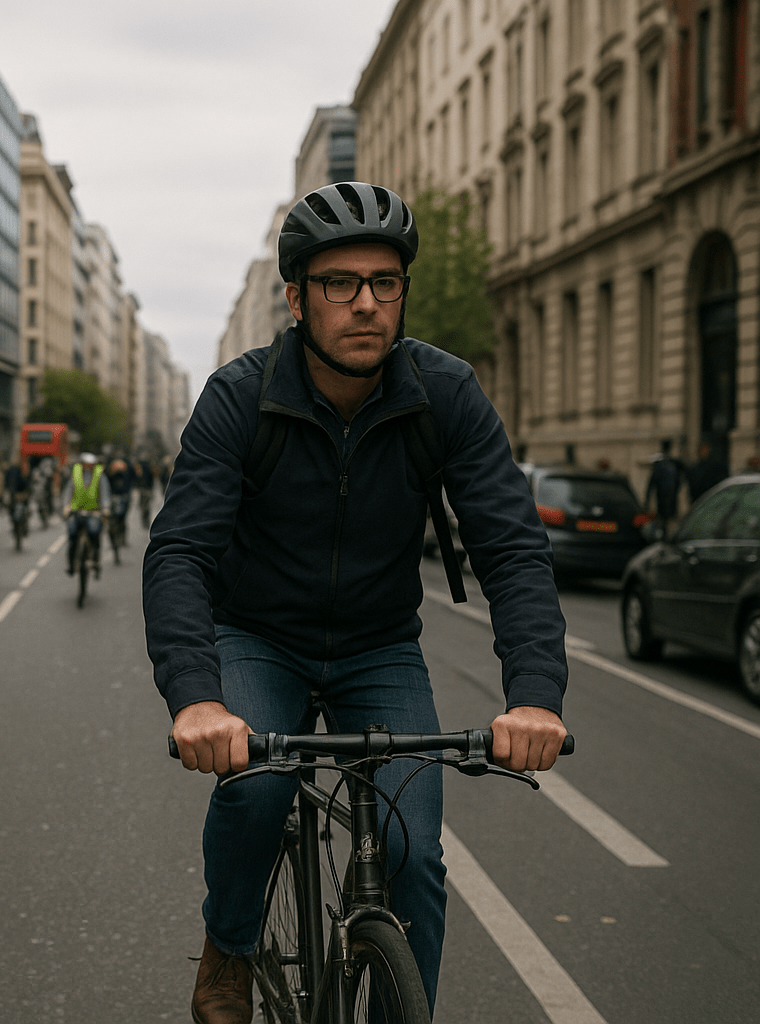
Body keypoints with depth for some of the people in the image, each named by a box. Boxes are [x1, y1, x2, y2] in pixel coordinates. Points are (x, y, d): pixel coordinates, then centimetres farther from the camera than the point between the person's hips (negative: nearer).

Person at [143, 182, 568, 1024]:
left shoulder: (447, 395, -17)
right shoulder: (240, 397, -20)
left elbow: (511, 546, -23)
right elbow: (178, 552, -28)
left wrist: (534, 693, -40)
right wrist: (194, 697, -47)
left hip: (380, 652, 1)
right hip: (257, 642, -1)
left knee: (412, 854, -14)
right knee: (252, 785, -29)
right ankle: (228, 953, 1)